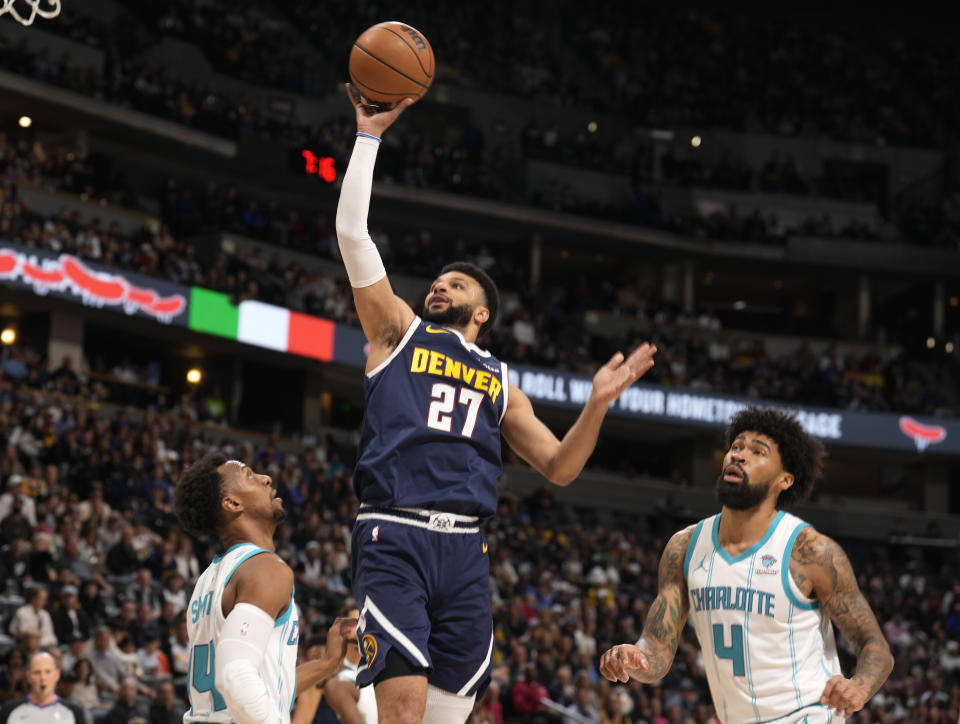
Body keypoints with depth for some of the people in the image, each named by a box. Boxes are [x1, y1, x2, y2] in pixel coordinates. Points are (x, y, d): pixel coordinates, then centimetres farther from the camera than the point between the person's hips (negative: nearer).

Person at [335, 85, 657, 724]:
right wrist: (369, 134, 8)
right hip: (394, 535, -4)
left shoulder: (499, 381, 25)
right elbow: (352, 232, 9)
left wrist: (598, 404, 6)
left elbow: (559, 468, 22)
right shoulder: (399, 331, 17)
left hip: (464, 551, 4)